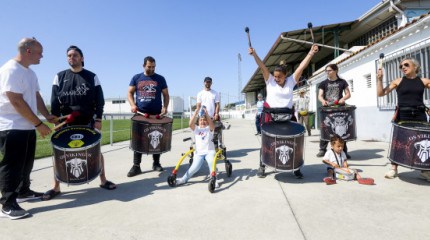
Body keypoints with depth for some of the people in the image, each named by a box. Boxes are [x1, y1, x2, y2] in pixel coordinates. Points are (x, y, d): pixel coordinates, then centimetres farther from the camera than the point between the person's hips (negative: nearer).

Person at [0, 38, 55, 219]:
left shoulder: (30, 73, 15)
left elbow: (36, 96, 18)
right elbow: (17, 102, -21)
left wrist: (47, 115, 3)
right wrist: (39, 124, -19)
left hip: (28, 127, 9)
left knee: (26, 163, 18)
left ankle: (23, 192, 34)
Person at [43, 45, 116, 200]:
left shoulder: (92, 77, 5)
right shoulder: (60, 77, 9)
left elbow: (99, 100, 2)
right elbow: (54, 101, 7)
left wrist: (98, 119, -5)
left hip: (88, 122, -1)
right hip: (66, 123, 1)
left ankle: (103, 181, 17)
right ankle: (56, 187, 14)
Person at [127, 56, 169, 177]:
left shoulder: (160, 79, 7)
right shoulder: (136, 78, 9)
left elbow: (166, 94, 8)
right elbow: (130, 92, 10)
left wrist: (165, 106, -10)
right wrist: (132, 105, -9)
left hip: (156, 114, 0)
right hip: (140, 113, 0)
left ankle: (156, 163, 20)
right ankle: (136, 166, 8)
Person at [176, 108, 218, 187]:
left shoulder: (209, 129, 7)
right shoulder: (196, 129, 11)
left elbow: (212, 124, -17)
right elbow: (191, 124, -10)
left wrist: (207, 114, -31)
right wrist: (195, 114, -23)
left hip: (209, 151, -1)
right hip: (199, 152, 1)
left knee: (211, 163, -29)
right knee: (195, 167, -19)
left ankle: (214, 179, -21)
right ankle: (183, 179, -6)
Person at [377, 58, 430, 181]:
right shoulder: (398, 81, 5)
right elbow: (381, 93, 1)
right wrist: (380, 79, -9)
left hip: (419, 115, 1)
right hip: (402, 115, -1)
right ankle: (394, 168, 13)